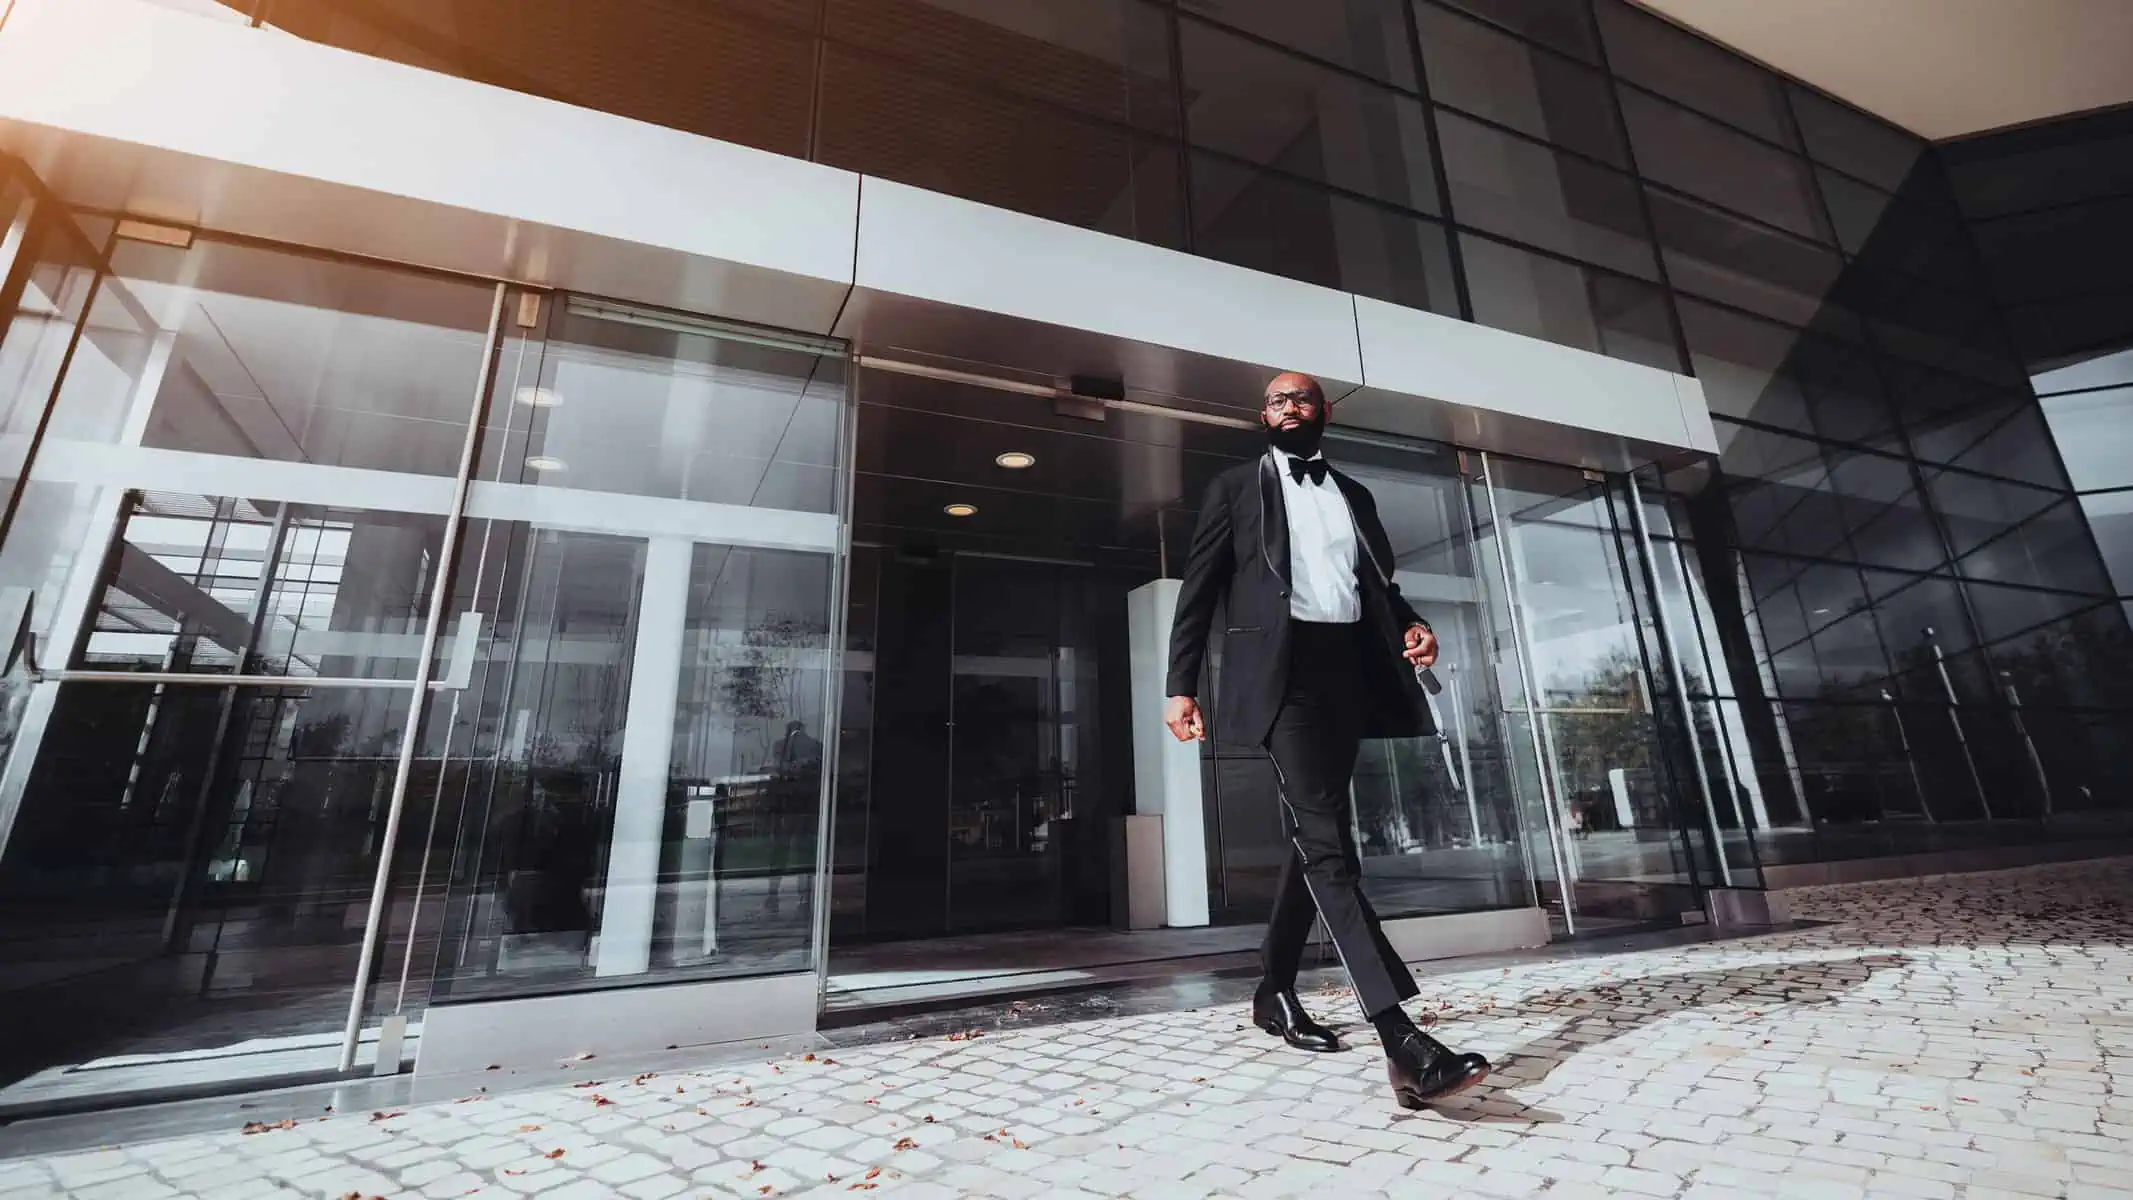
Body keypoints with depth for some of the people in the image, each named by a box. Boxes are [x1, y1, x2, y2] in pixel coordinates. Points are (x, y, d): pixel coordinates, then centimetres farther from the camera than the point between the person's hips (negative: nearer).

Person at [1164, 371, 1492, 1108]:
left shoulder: (1354, 496, 22)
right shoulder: (1235, 487, 10)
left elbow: (1381, 585, 22)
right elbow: (1198, 591, 3)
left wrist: (1413, 625, -1)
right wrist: (1180, 685, -6)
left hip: (1349, 670, 6)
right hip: (1282, 669, -5)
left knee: (1312, 837, 10)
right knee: (1326, 839, -16)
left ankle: (1274, 992, 24)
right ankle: (1402, 1040, -20)